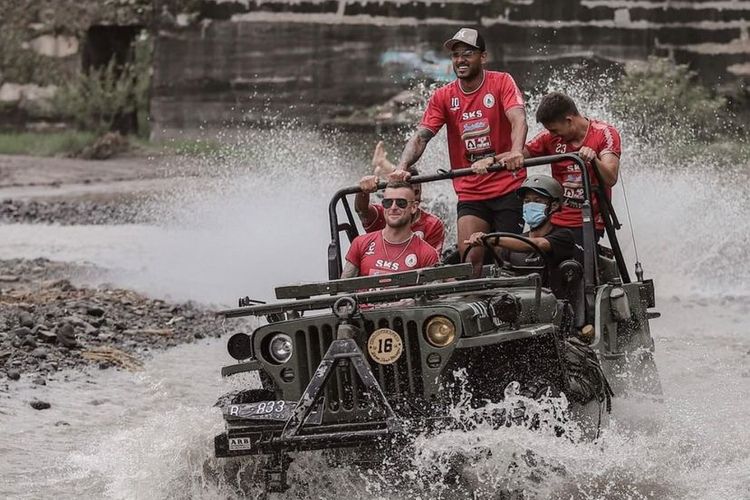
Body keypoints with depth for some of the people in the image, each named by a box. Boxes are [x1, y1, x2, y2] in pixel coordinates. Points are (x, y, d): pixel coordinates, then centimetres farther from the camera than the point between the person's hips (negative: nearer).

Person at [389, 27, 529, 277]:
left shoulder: (501, 83, -4)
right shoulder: (443, 96, 6)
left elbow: (518, 120, -20)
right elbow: (420, 136, -3)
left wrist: (516, 152, -41)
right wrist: (402, 168, -22)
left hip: (508, 188, -2)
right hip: (469, 193, 2)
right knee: (469, 258, -13)